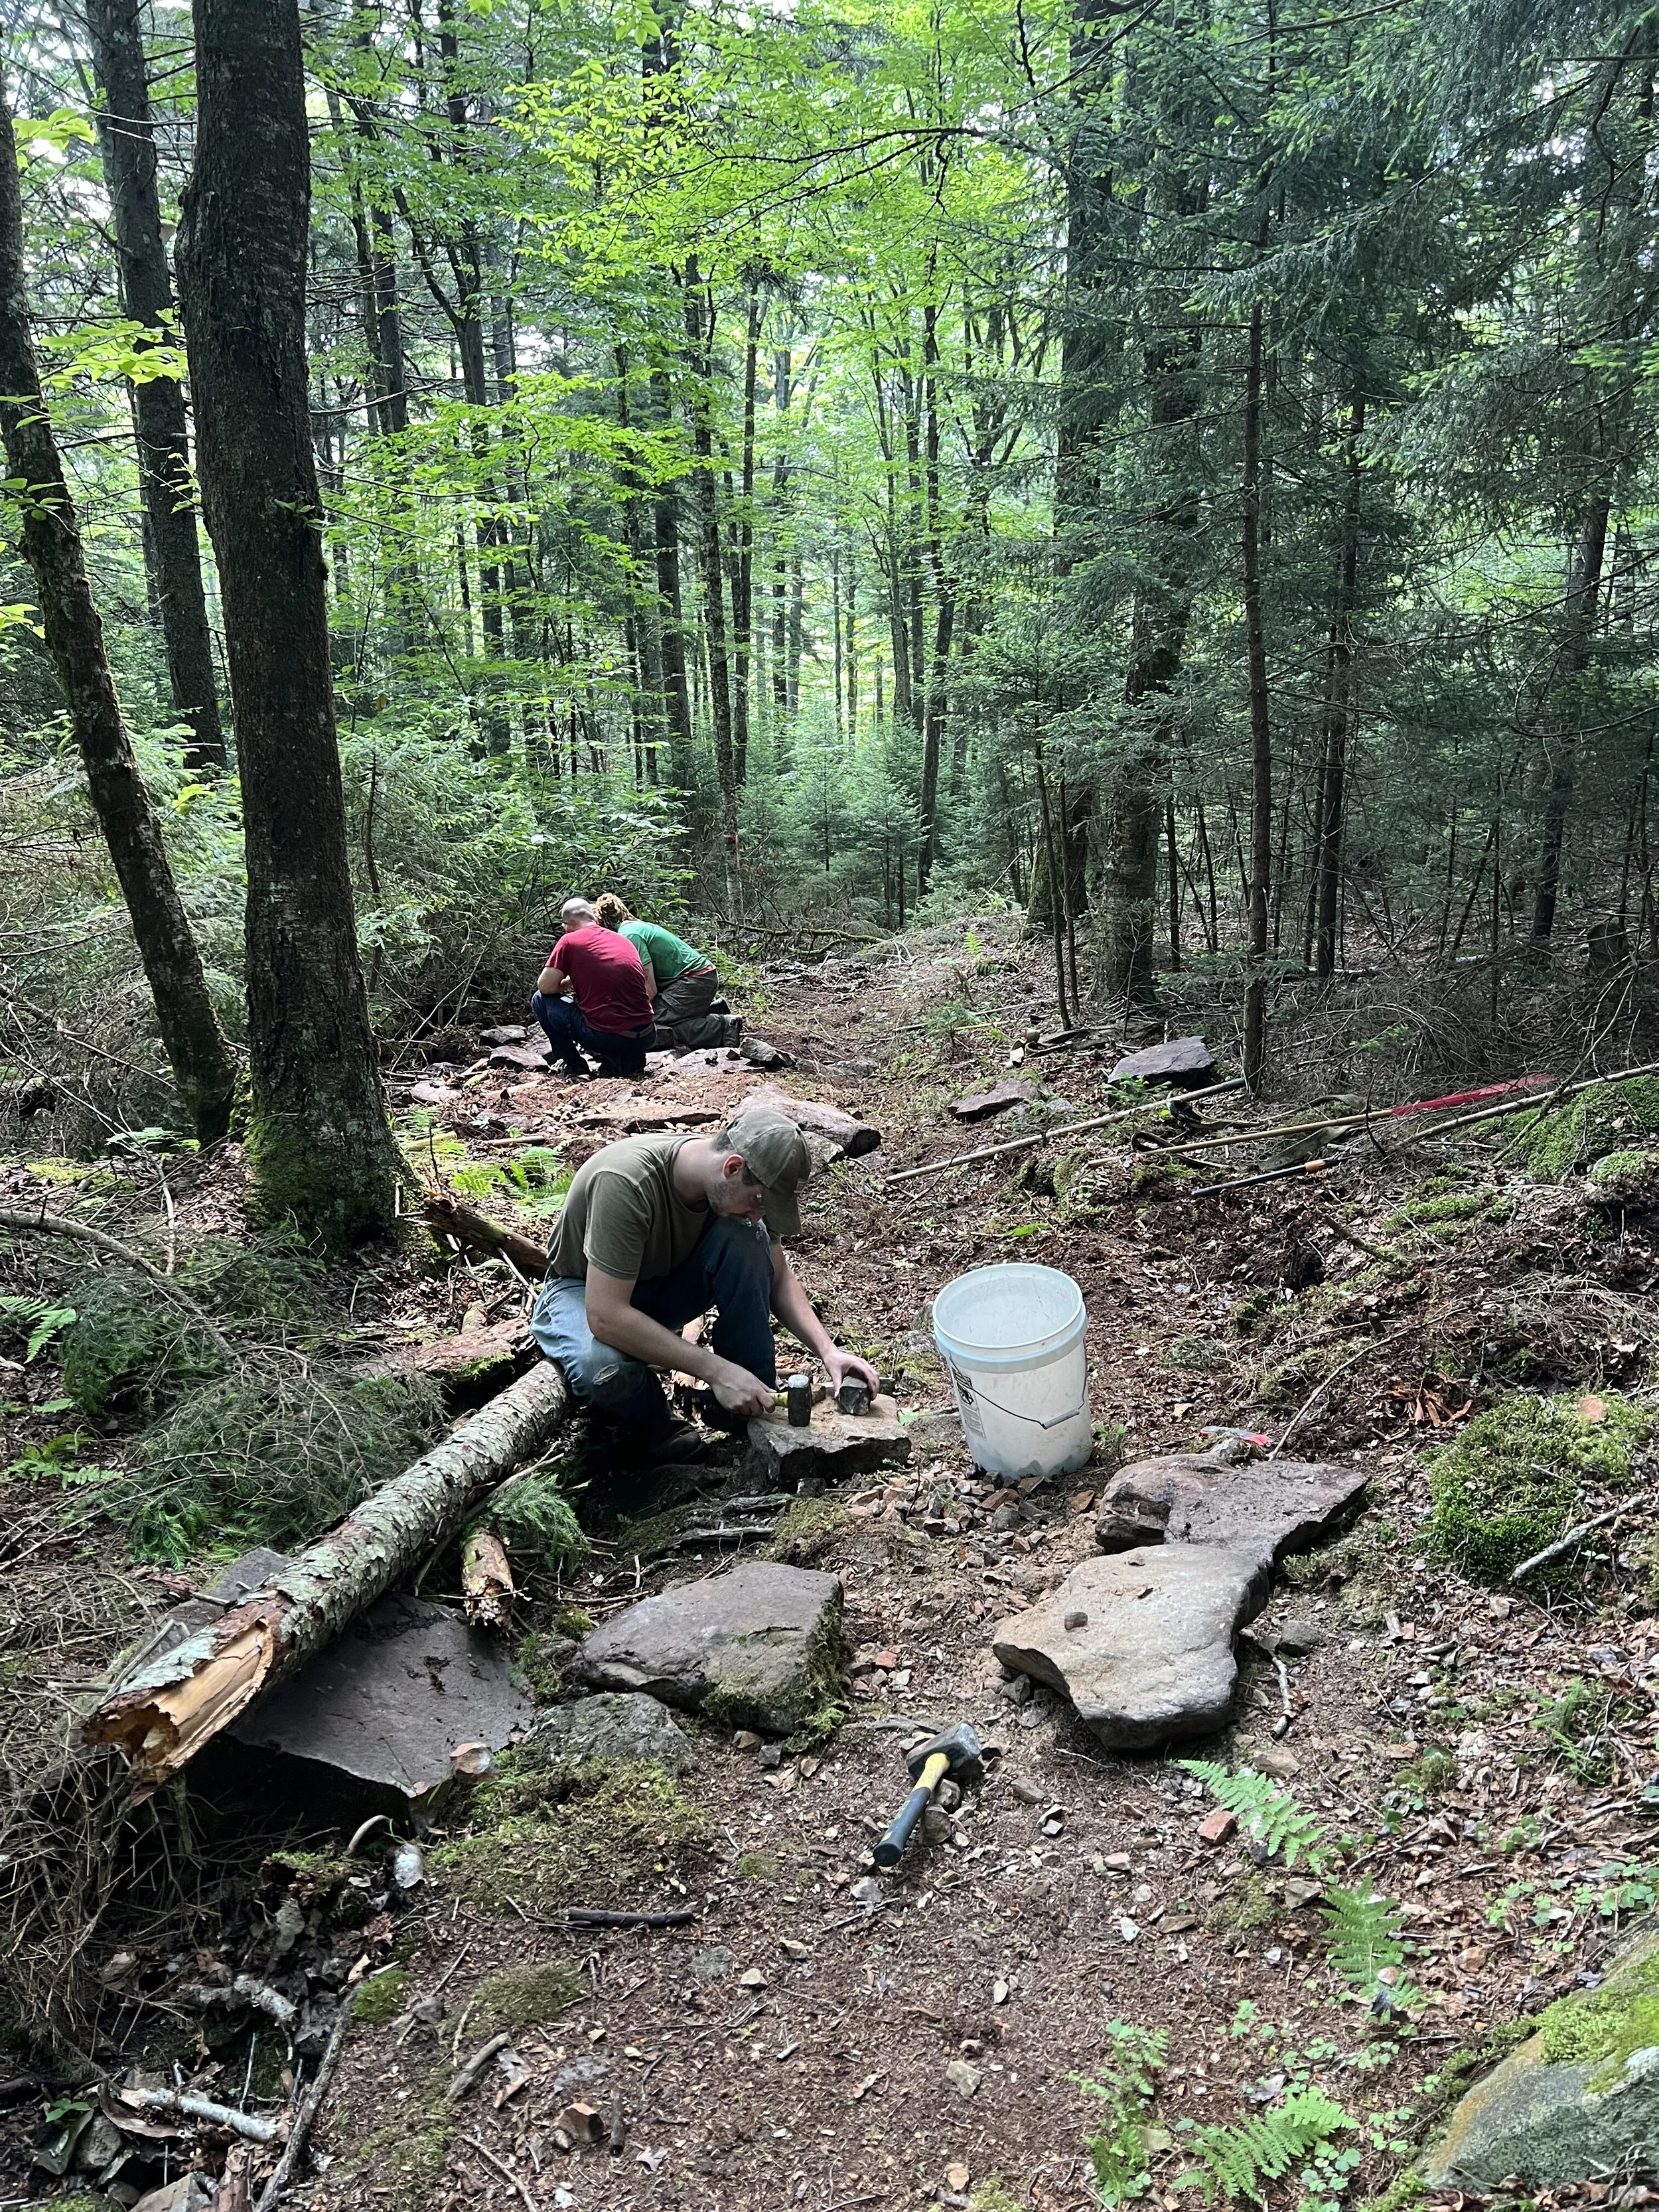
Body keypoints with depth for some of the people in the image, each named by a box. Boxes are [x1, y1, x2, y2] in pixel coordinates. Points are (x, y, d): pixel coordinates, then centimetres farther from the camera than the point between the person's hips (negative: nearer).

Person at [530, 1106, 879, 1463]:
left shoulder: (739, 1186, -17)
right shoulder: (626, 1182, -37)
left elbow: (778, 1277, -2)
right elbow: (605, 1317, -39)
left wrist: (827, 1350, -17)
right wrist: (716, 1370, -38)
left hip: (664, 1281, 5)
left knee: (745, 1242, -25)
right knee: (603, 1367, -40)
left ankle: (754, 1417, -14)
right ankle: (651, 1429, -4)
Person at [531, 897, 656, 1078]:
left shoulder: (570, 940, 2)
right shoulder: (624, 940, 18)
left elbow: (545, 987, 2)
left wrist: (567, 983, 25)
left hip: (606, 1037, -5)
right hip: (645, 1039, 5)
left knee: (540, 1000, 15)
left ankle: (576, 1067, 13)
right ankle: (629, 1058, 14)